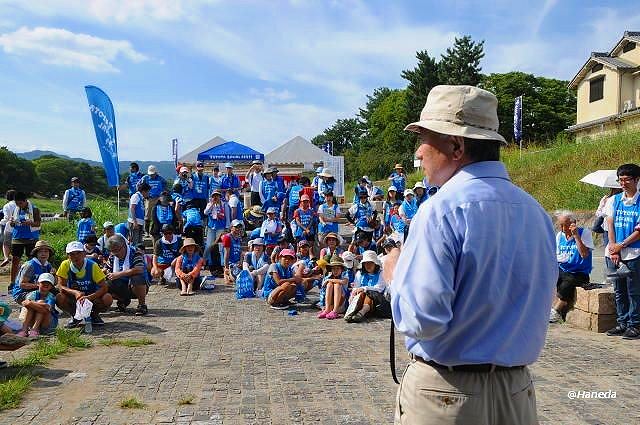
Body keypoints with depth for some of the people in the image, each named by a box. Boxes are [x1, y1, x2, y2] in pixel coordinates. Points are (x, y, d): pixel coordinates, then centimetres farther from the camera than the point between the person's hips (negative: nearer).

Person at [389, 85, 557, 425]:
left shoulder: (442, 209, -21)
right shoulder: (536, 210, 0)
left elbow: (422, 319, -25)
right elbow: (537, 304, 11)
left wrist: (395, 275, -7)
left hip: (445, 394, -6)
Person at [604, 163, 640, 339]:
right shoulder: (613, 200, 11)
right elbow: (610, 225, 5)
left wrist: (621, 245, -12)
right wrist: (613, 248, -6)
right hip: (613, 252, 5)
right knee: (619, 291, 11)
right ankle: (622, 323, 21)